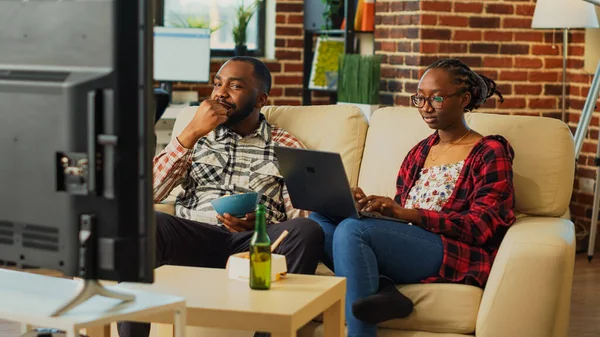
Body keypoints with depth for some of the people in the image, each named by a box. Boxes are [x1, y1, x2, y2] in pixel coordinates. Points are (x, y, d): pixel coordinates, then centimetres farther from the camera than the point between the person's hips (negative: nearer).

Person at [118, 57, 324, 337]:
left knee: (307, 232, -33)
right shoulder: (196, 136, 22)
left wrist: (258, 225, -14)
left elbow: (299, 222, 7)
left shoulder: (286, 147, 16)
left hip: (255, 243, -1)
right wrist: (191, 132, -2)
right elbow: (147, 193, 7)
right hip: (194, 237, 1)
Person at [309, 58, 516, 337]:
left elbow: (482, 227, -9)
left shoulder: (490, 152, 1)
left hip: (456, 256, -7)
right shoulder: (420, 151, 22)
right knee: (319, 220, -13)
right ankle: (380, 290, -28)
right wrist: (368, 205, -5)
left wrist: (409, 214, -20)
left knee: (352, 229, -29)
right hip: (404, 246, 7)